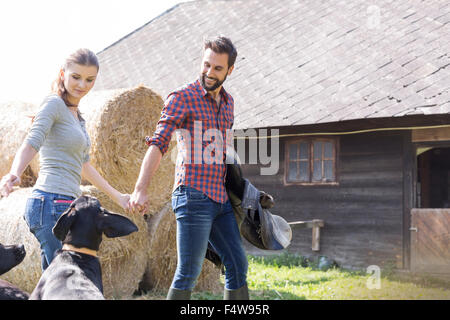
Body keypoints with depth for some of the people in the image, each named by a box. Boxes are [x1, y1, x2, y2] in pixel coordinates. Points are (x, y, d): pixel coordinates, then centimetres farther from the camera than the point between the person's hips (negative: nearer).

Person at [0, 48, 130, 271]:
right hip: (53, 204, -9)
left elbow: (82, 164, 31)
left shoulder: (75, 114, 22)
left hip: (65, 206, 9)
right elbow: (30, 144, -21)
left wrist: (116, 196, 38)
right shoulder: (54, 104, -5)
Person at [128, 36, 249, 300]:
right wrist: (141, 189, -28)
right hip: (194, 196, -7)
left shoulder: (227, 101, 16)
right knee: (189, 271, -8)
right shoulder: (183, 98, -6)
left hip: (220, 198, 7)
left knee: (238, 266, 8)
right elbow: (158, 144, -16)